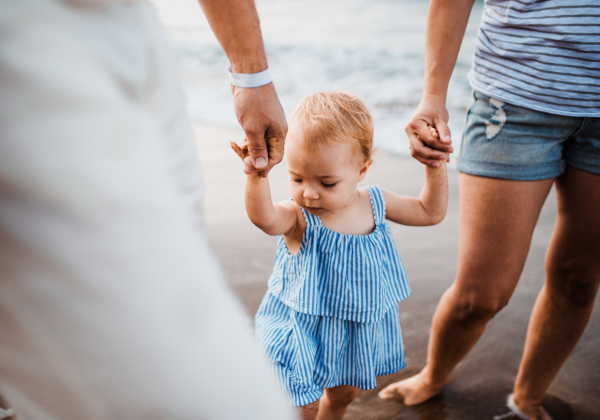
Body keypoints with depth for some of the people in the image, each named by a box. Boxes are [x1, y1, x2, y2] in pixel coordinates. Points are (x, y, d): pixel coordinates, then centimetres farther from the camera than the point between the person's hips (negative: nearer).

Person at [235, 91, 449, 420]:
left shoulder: (375, 202, -9)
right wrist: (257, 174, -67)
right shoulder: (298, 217, -24)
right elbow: (264, 218, -49)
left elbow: (431, 212, 6)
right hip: (304, 329, -4)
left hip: (358, 328, 5)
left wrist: (436, 166, -6)